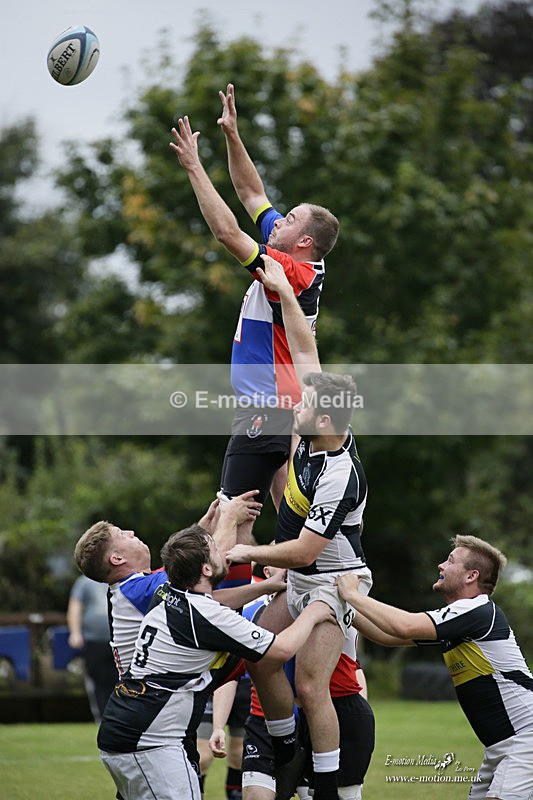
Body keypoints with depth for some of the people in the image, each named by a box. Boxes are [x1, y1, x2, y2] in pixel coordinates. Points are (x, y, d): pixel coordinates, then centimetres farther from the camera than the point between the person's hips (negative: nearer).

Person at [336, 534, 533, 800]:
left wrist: (353, 594, -16)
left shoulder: (478, 611, -17)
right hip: (500, 745, 10)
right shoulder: (451, 616, 15)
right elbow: (388, 635, 19)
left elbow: (404, 626, -27)